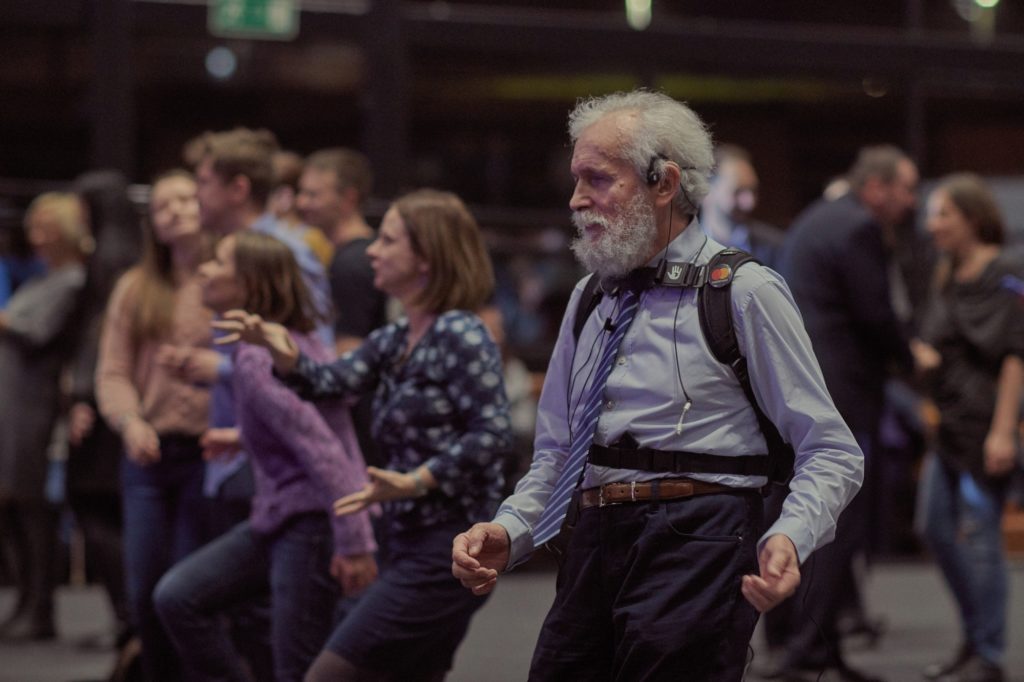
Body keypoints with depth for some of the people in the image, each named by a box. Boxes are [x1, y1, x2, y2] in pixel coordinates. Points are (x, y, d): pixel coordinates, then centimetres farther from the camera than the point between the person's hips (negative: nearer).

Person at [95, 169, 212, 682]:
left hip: (208, 452, -4)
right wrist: (131, 420, -11)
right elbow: (113, 371, 6)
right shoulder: (134, 290, 10)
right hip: (148, 453, 4)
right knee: (145, 591, 4)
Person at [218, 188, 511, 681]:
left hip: (446, 553, -9)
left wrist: (413, 481, -25)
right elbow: (333, 382, 3)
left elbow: (492, 433, -19)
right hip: (412, 545, 9)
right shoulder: (394, 341, 14)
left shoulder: (459, 335, -12)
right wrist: (279, 348, -14)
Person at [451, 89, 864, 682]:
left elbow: (832, 454, -5)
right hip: (593, 553, 6)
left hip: (694, 549, -6)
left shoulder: (746, 293, -2)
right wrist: (508, 533, 3)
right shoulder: (590, 299, 17)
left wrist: (790, 539, -23)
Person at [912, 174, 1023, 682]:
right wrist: (922, 354, 7)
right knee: (935, 527, 9)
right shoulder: (948, 280, 16)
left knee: (977, 535, -7)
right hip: (951, 423, 9)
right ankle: (974, 636, 22)